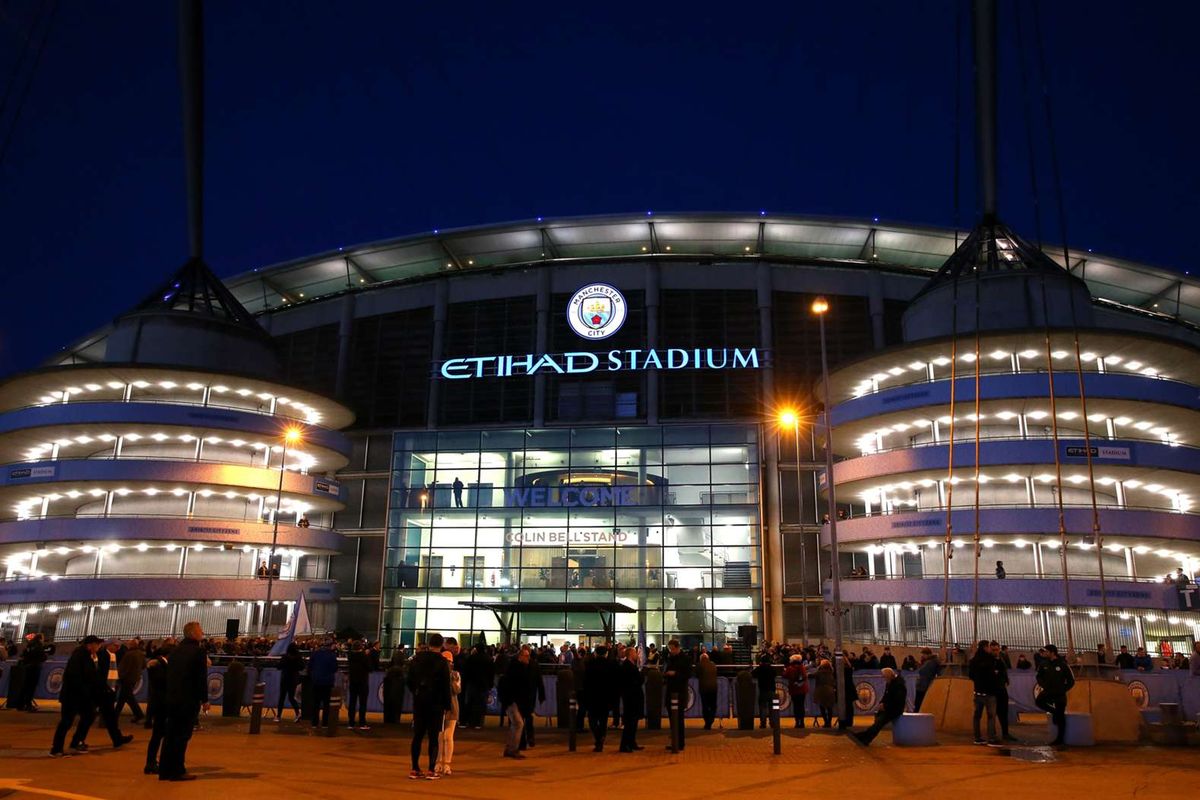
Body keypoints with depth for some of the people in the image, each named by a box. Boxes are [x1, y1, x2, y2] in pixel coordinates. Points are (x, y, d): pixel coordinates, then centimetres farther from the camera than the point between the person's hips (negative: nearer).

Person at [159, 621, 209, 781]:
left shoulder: (175, 651, 10)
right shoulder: (198, 651, -11)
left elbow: (169, 674, 14)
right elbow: (202, 678, -12)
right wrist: (205, 699, -5)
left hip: (172, 699, 7)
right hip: (189, 700, -7)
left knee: (170, 735, 12)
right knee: (182, 735, -1)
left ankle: (165, 770, 16)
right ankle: (177, 771, 1)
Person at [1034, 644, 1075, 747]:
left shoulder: (1063, 665, -10)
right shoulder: (1044, 664, 1)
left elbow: (1071, 681, -2)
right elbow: (1039, 677, 14)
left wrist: (1063, 690, -9)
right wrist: (1044, 686, -2)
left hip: (1059, 693, -4)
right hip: (1048, 691, 4)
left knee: (1060, 717, -2)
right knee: (1038, 701, -20)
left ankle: (1060, 738, 8)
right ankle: (1054, 712, 7)